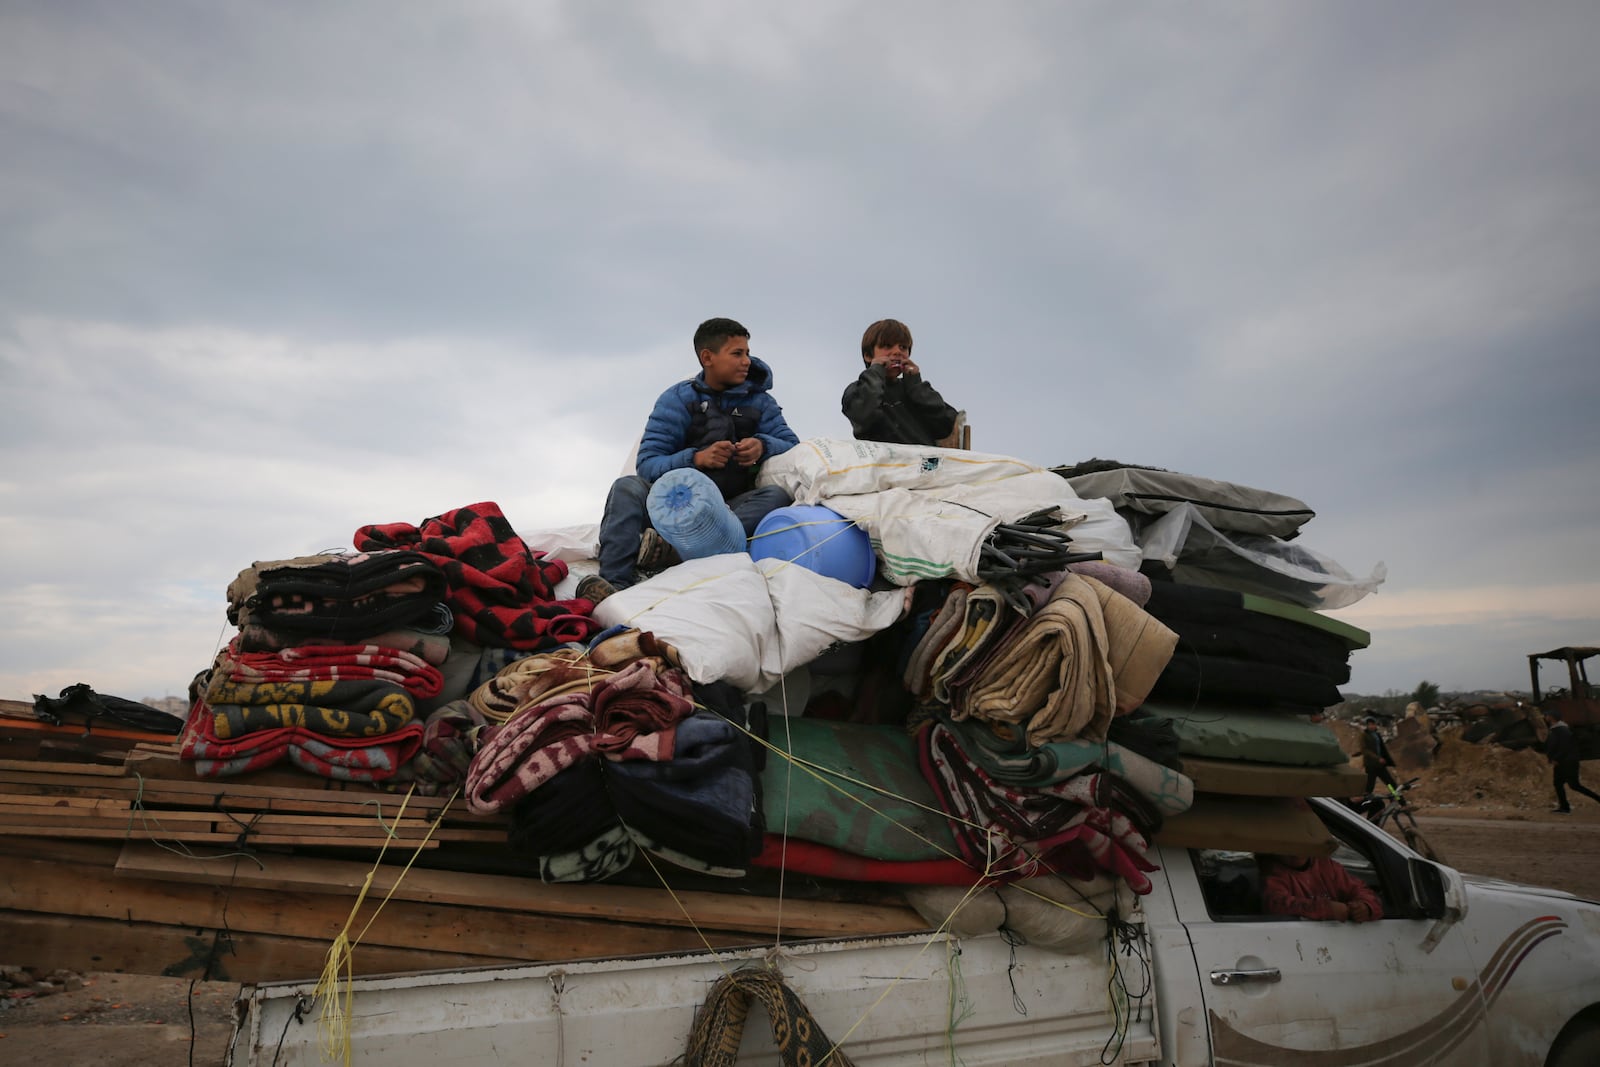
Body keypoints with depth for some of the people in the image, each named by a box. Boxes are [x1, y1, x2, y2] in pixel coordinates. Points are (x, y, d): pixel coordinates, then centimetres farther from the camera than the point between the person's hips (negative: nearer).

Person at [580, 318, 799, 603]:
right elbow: (647, 464, -7)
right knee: (628, 487, -27)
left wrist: (763, 446, -18)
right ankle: (614, 583, -46)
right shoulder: (678, 399, 4)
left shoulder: (759, 401, 11)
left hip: (733, 508, 1)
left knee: (778, 496, -30)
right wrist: (696, 458, -25)